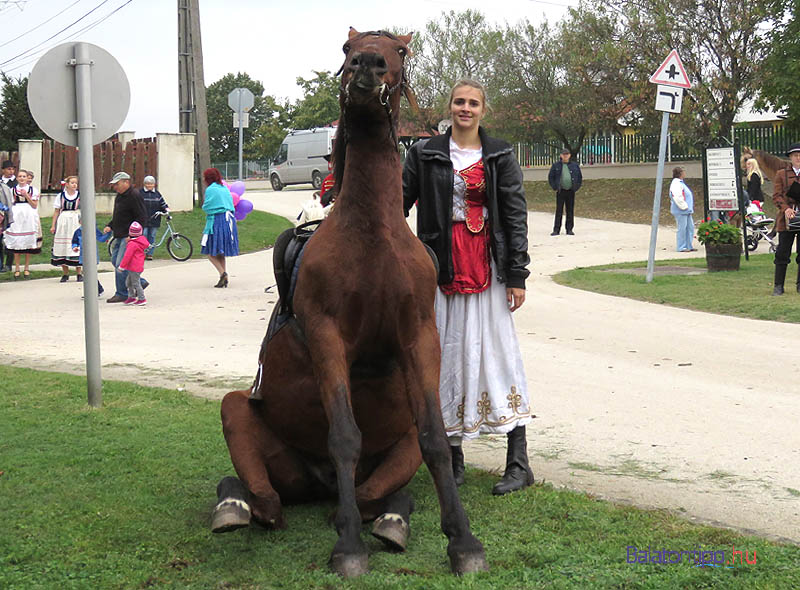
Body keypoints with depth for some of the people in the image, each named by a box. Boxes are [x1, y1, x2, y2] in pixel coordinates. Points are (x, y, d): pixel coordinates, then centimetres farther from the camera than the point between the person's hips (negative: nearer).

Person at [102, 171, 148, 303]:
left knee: (121, 265, -10)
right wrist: (110, 226, 8)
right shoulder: (119, 196, 15)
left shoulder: (134, 196, -15)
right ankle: (140, 282, 22)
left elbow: (142, 218, -18)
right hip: (119, 236, 10)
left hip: (129, 237, -10)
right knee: (115, 261, 13)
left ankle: (122, 294, 1)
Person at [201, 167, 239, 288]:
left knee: (211, 252, -1)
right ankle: (224, 278, 10)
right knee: (220, 252, 15)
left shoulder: (210, 189, -8)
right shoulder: (225, 189, 14)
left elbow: (207, 208, -8)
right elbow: (231, 206, 15)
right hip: (229, 220, 7)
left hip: (216, 221, -7)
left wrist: (204, 203, 11)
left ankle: (222, 273, -19)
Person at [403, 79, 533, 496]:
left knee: (497, 348, -3)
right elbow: (399, 203, 9)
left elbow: (516, 215, 3)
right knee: (446, 351, 3)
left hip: (488, 264, -1)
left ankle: (518, 462, 0)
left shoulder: (500, 156, 6)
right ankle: (453, 457, 13)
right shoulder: (425, 154, 7)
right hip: (442, 264, 1)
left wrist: (516, 275, -3)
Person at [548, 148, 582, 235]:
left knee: (570, 211, 3)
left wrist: (576, 187, 5)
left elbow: (580, 177, 15)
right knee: (559, 211, -3)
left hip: (571, 191, 2)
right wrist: (555, 188, -2)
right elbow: (550, 177, 7)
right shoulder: (556, 165, 4)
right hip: (560, 191, -2)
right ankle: (556, 230, 0)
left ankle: (569, 229, 9)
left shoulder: (575, 165, 8)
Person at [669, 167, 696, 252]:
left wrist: (689, 208, 19)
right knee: (682, 228, -6)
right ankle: (681, 247, 0)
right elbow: (677, 197, -24)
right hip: (680, 211, -10)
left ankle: (689, 246, 17)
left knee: (690, 227, 11)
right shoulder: (676, 184, -15)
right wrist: (684, 206, -18)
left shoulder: (681, 183, 19)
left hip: (686, 210, 10)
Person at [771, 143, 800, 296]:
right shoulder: (781, 174, 8)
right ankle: (778, 286, 4)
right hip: (787, 220, -1)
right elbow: (776, 196, 0)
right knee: (782, 252, -1)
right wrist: (786, 209, -18)